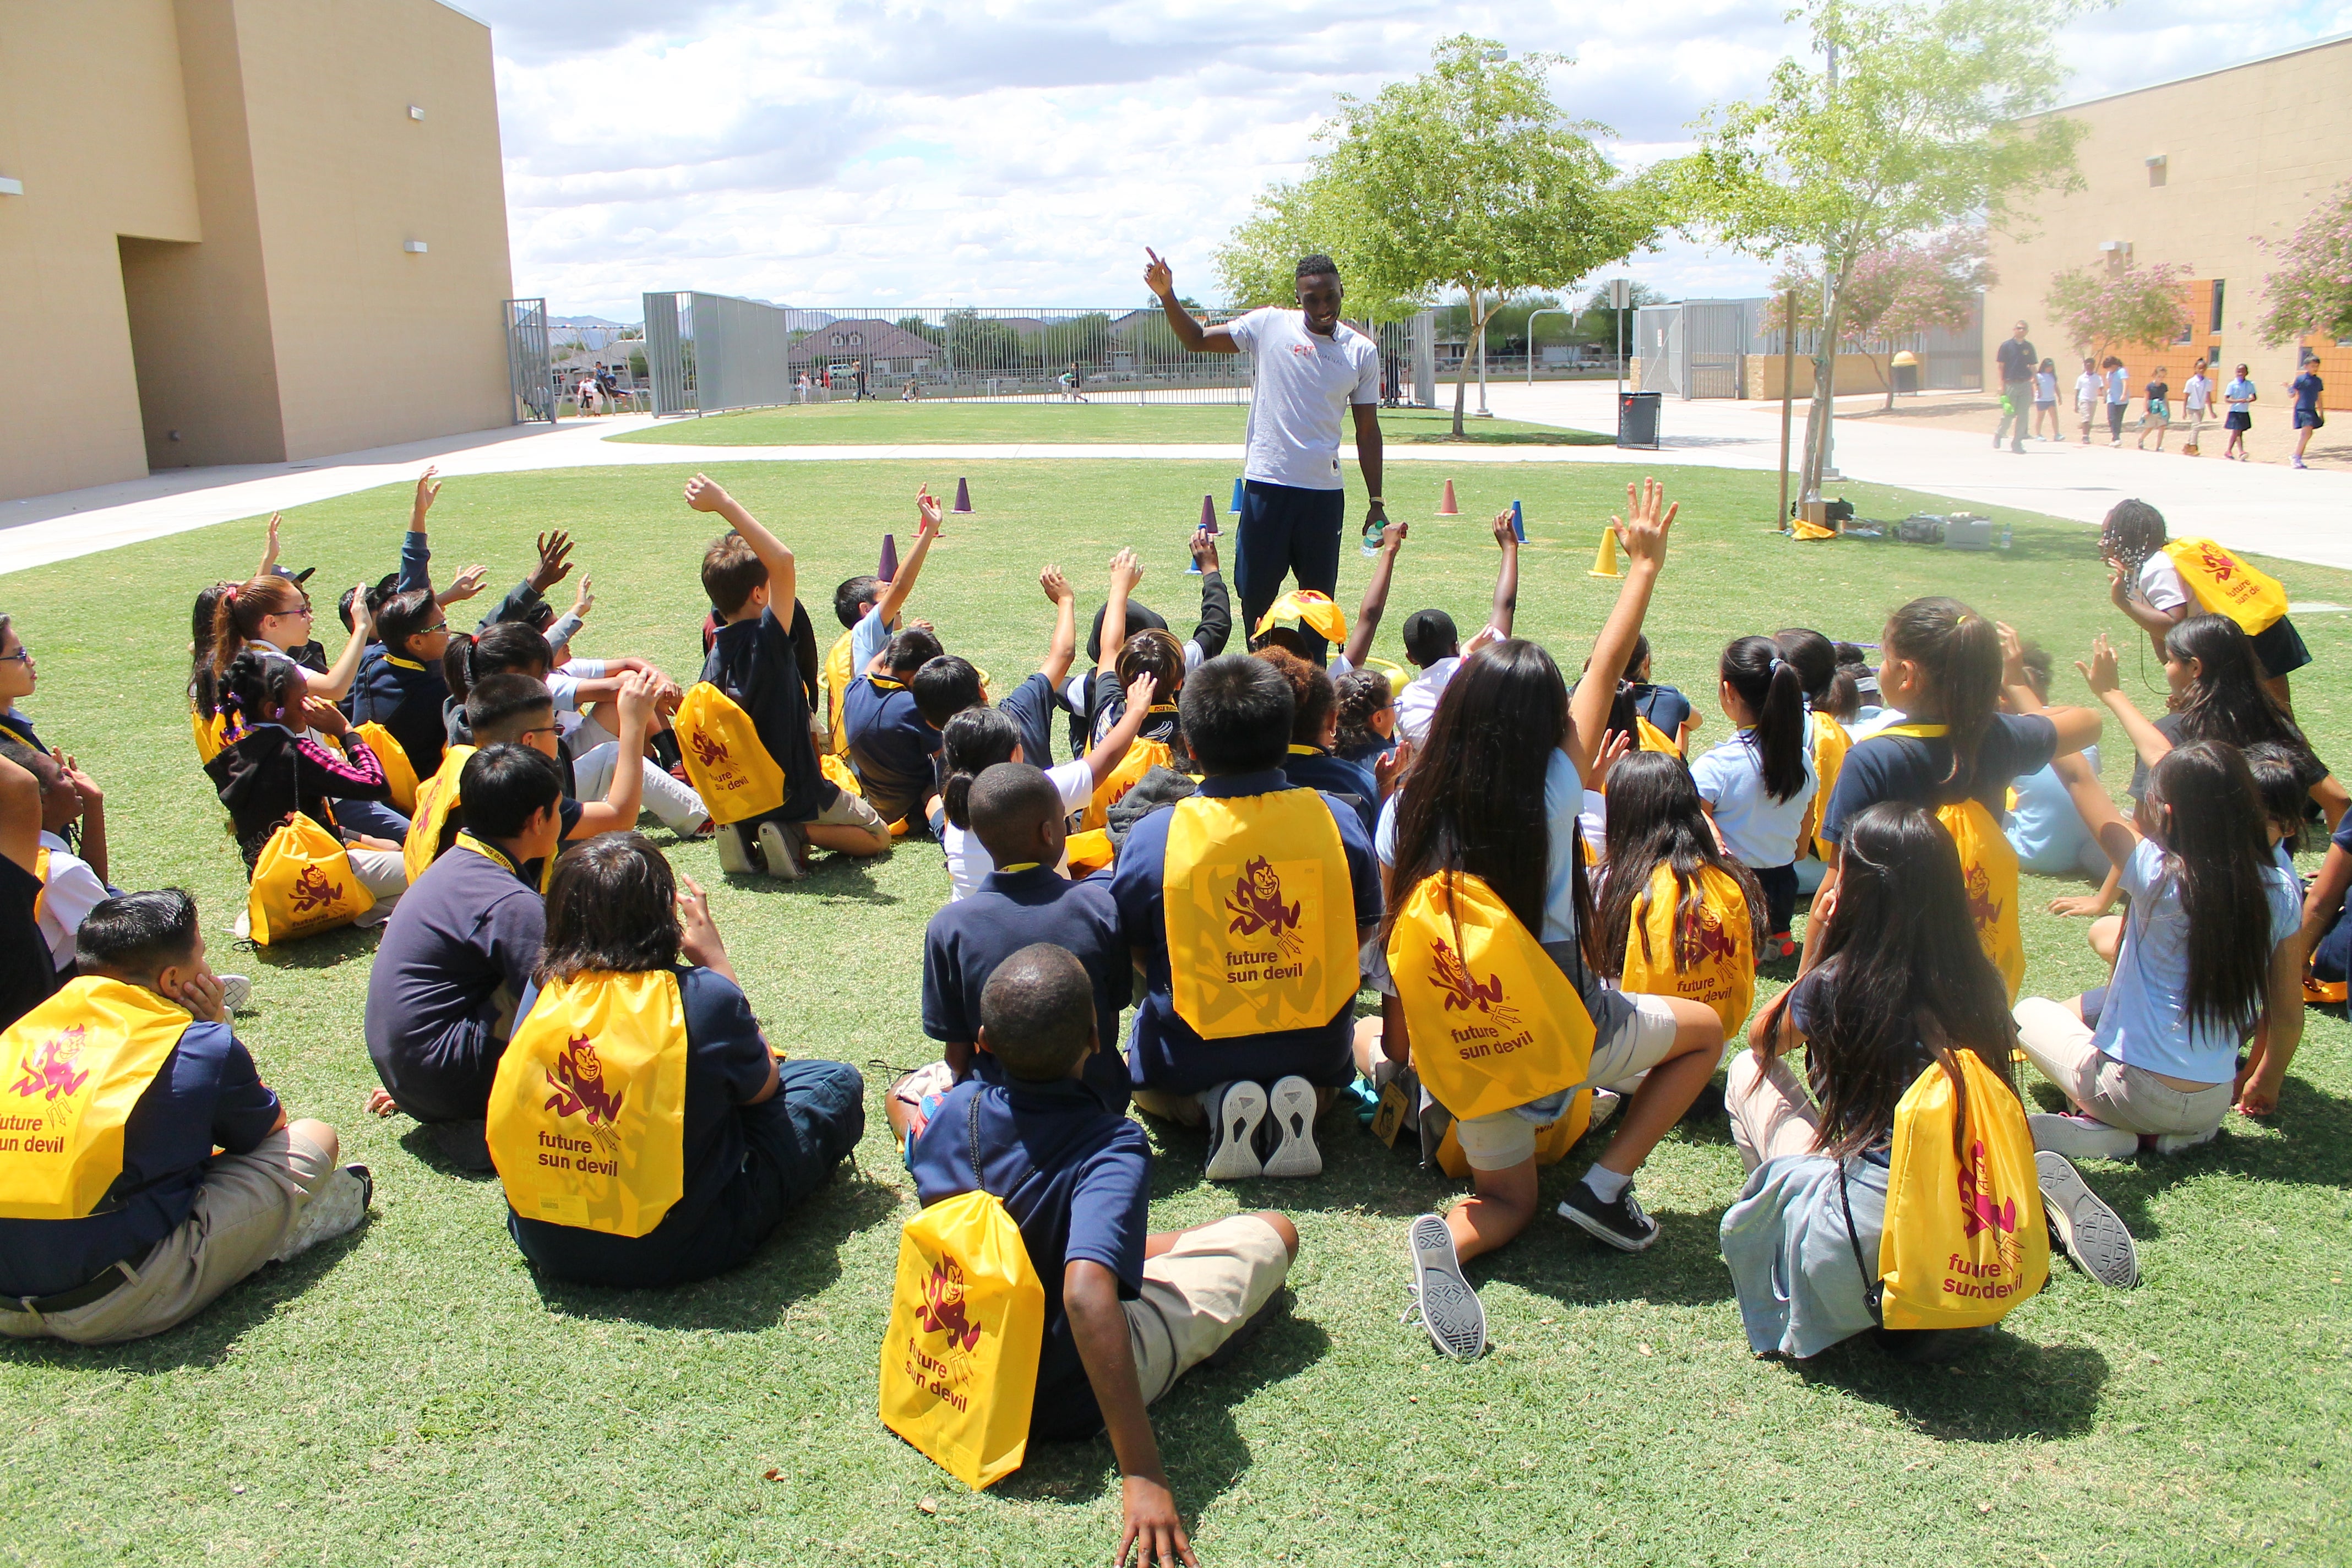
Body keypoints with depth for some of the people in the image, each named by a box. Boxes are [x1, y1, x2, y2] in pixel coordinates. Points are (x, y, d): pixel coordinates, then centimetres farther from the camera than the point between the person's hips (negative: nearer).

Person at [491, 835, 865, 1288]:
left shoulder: (542, 989, -6)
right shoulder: (702, 995, -18)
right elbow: (765, 1086, 1)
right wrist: (716, 962, 4)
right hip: (675, 1252, -6)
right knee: (838, 1083, 9)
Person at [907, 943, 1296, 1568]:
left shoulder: (955, 1111, -14)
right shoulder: (1114, 1149, -30)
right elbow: (1086, 1293, -44)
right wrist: (1143, 1475, -42)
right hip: (1070, 1403, -5)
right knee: (1273, 1233, 3)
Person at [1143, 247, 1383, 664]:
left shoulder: (1362, 351, 6)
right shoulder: (1269, 325, 1)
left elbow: (1368, 431, 9)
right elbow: (1197, 339, 7)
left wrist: (1375, 502, 8)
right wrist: (1167, 296, -9)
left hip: (1325, 490, 1)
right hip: (1266, 484, -1)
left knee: (1319, 596, 8)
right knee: (1255, 590, 3)